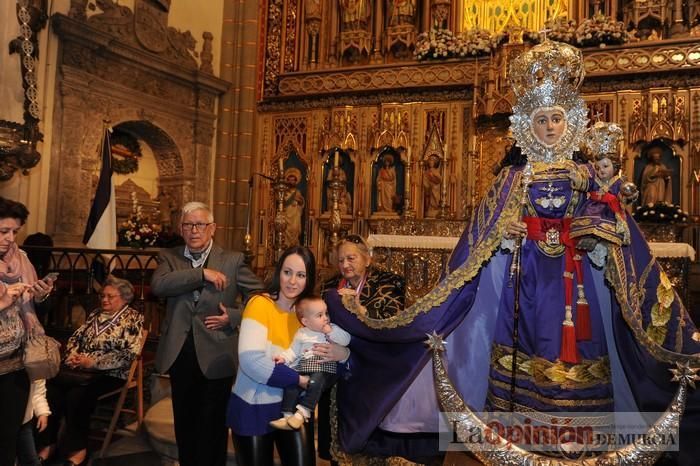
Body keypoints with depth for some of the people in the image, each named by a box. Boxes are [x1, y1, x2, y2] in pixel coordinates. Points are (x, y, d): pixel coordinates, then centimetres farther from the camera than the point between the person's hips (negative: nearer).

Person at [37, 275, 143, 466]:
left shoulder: (133, 319, -2)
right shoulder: (95, 314, 18)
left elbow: (128, 354, -12)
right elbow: (75, 338, 20)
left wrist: (94, 362, -16)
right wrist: (72, 355, -3)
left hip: (109, 374, -6)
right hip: (80, 369, 6)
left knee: (78, 394, -31)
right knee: (50, 388, -21)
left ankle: (77, 448, -13)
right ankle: (48, 443, -11)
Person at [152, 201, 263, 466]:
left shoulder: (233, 260, -2)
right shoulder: (169, 257, 3)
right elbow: (158, 285, -17)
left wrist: (233, 317, -13)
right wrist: (202, 273, -22)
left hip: (215, 355, -2)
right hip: (180, 354, 3)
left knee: (212, 424, 9)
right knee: (184, 422, 18)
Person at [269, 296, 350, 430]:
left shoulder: (333, 329, 10)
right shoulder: (301, 334, 13)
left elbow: (346, 340, -2)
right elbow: (294, 350, 13)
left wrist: (331, 332, -10)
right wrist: (284, 357, -5)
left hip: (325, 370, -2)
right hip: (304, 370, 2)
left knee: (315, 380, -32)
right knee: (291, 384, -21)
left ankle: (303, 412, -27)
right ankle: (288, 416, -14)